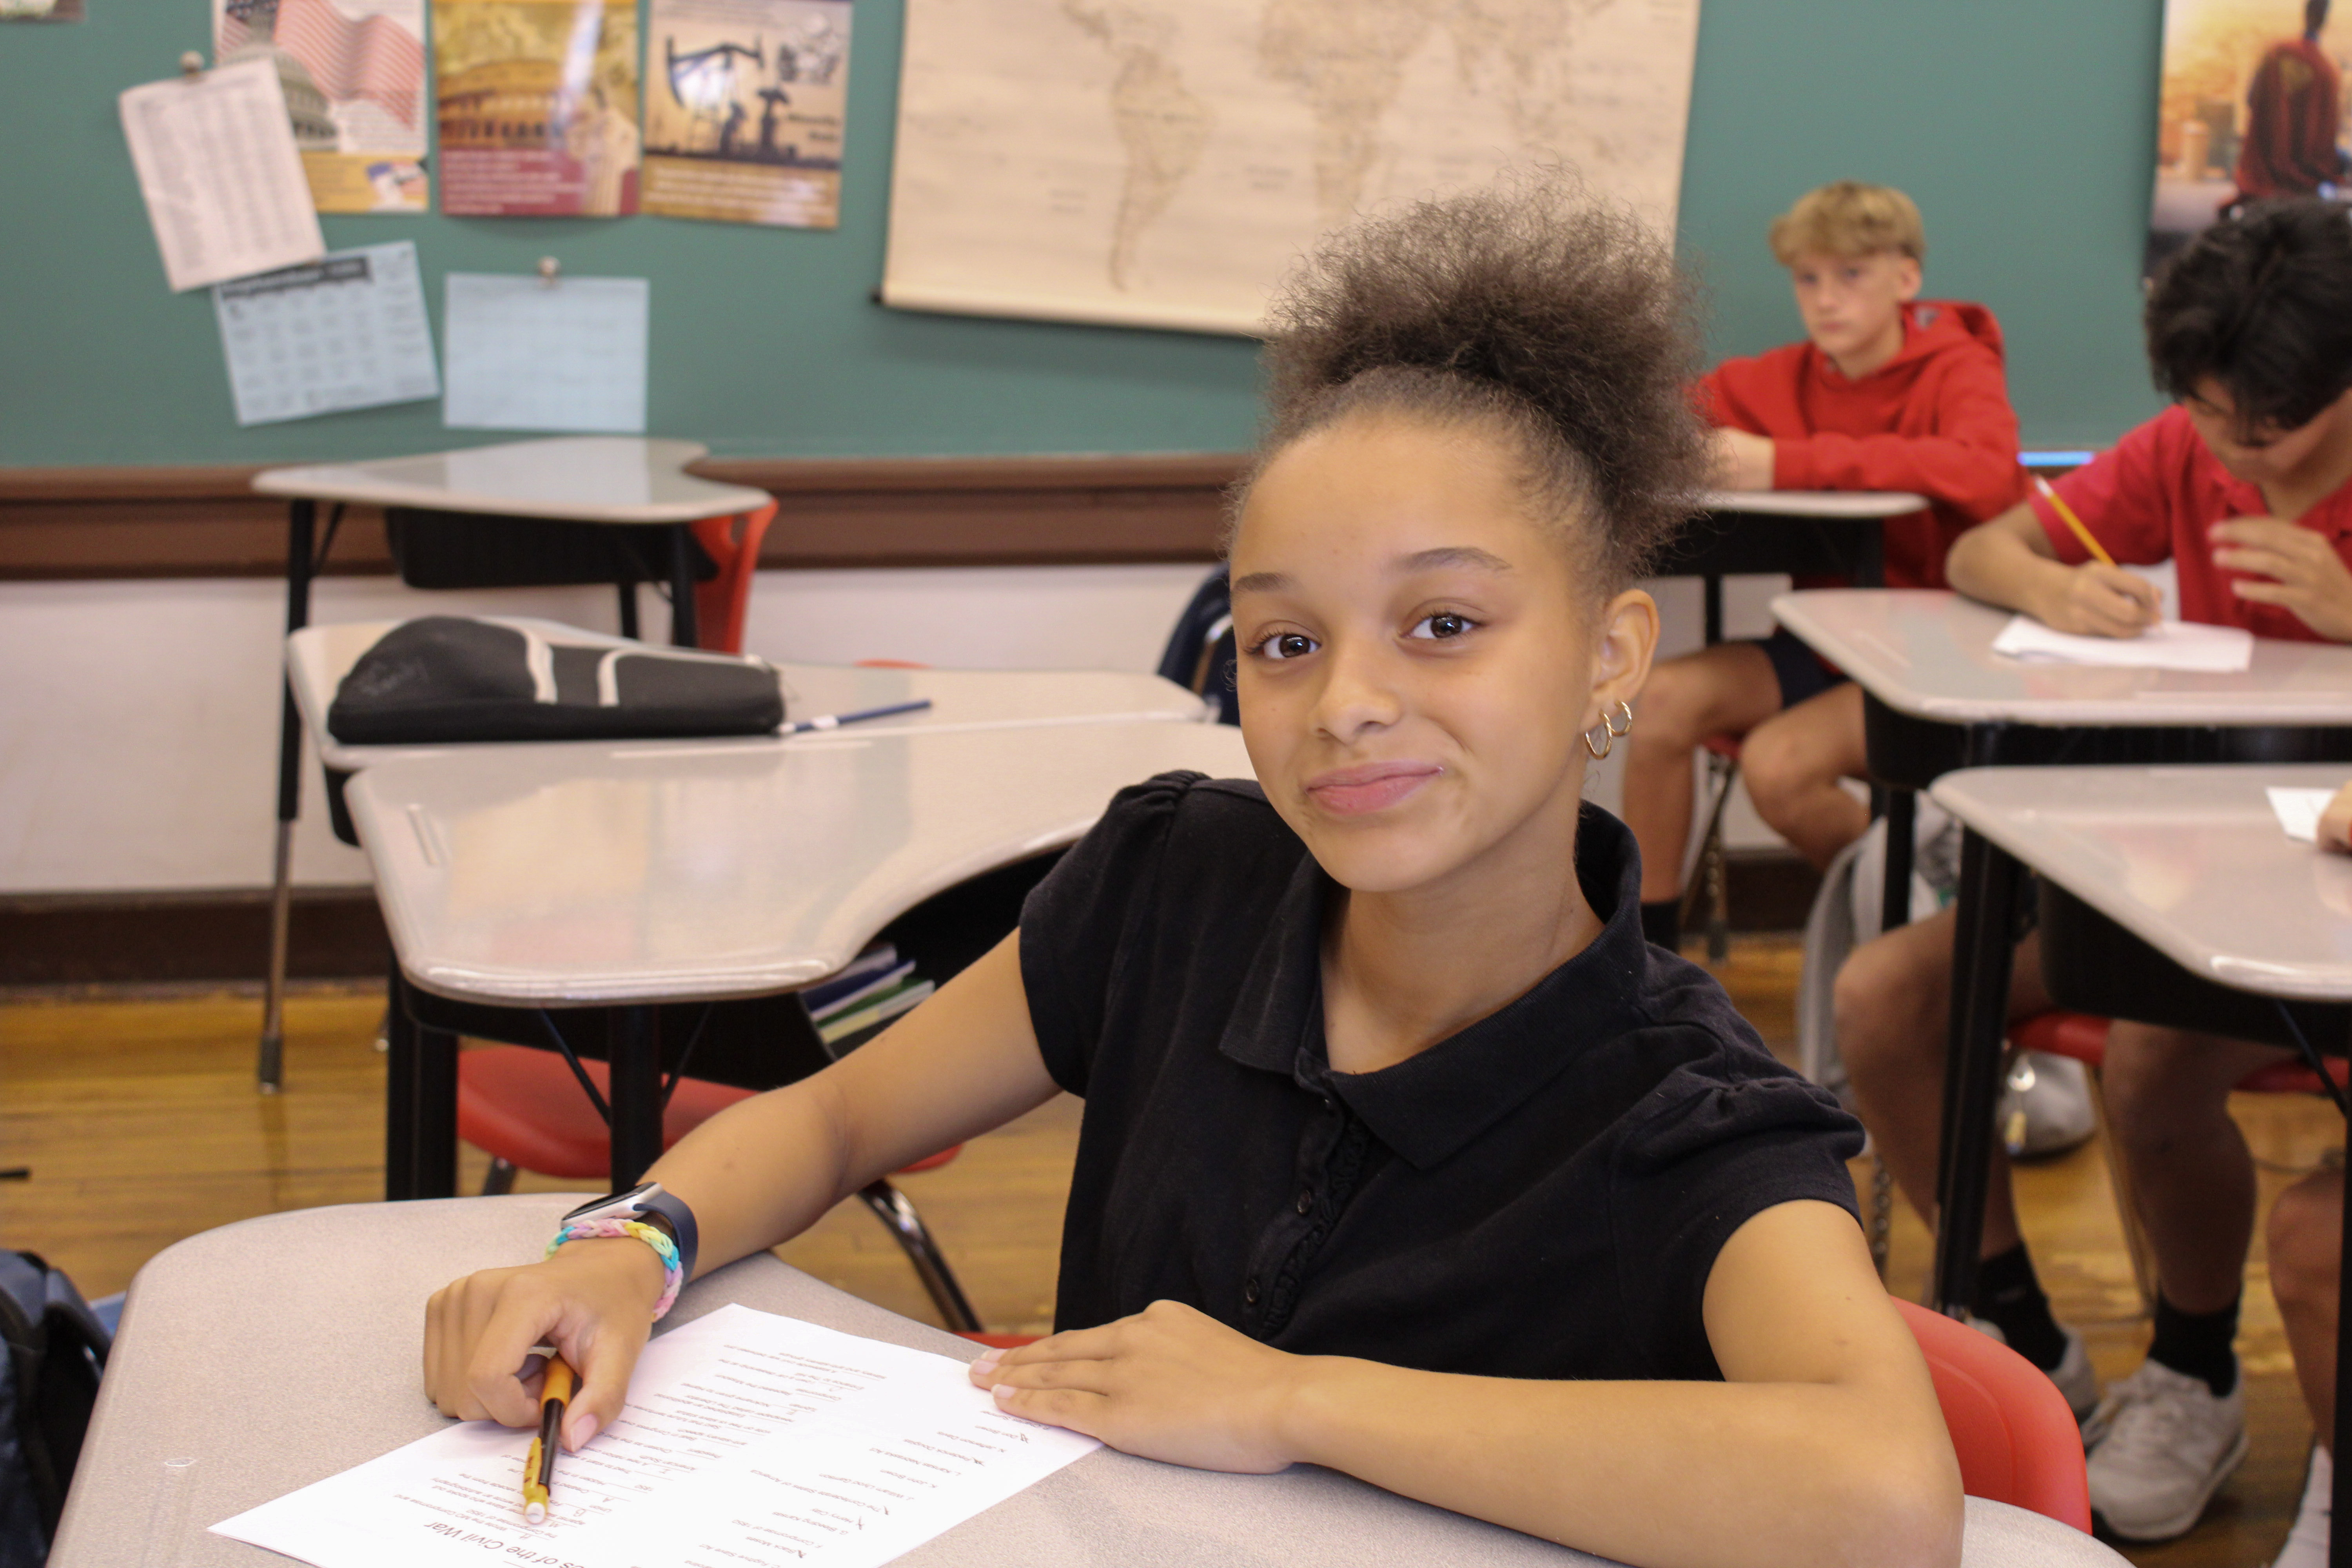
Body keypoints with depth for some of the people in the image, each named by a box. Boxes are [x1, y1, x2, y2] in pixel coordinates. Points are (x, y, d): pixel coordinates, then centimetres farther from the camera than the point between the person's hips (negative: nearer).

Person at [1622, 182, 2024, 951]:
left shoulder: (1958, 370, -9)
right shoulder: (1789, 377, 6)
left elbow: (1985, 471, -32)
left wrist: (1790, 465, -35)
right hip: (1821, 639, 6)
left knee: (1777, 762, -27)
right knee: (1665, 698, -18)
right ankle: (1646, 943, -5)